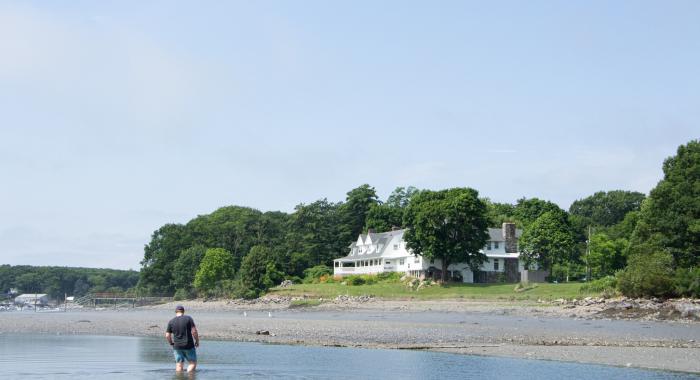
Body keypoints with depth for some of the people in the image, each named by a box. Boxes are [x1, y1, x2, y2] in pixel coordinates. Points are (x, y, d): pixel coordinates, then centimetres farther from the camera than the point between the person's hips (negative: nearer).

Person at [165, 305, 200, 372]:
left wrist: (171, 343, 18)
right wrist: (197, 341, 2)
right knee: (193, 363, 7)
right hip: (189, 346, -2)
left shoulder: (171, 322, 2)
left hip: (177, 346, 3)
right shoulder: (188, 318, -5)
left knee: (179, 365, 8)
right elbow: (194, 331, -12)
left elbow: (167, 336, 1)